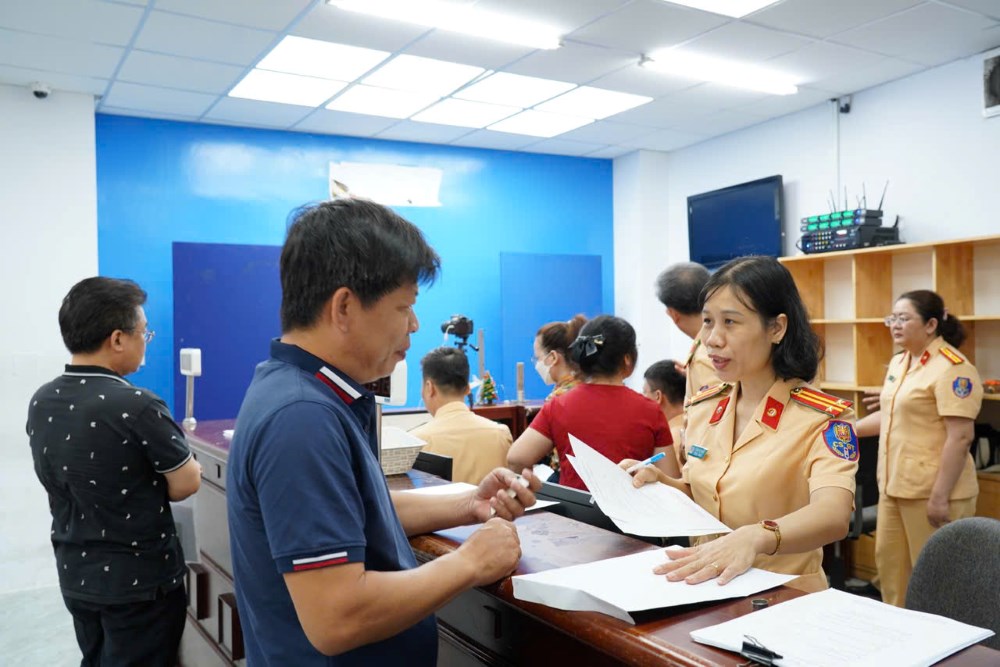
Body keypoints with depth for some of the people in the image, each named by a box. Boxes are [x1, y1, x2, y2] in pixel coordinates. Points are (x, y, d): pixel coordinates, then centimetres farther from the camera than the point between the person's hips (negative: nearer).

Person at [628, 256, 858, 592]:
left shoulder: (822, 418, -11)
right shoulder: (702, 407, 6)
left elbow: (832, 516, -28)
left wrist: (753, 538, -46)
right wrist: (659, 482, -3)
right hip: (704, 588, 5)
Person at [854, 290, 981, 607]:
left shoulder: (952, 367, -16)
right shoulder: (899, 362, 11)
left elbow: (961, 437, -21)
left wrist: (940, 497, -23)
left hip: (932, 490, -9)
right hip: (894, 485, 9)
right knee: (889, 561, 17)